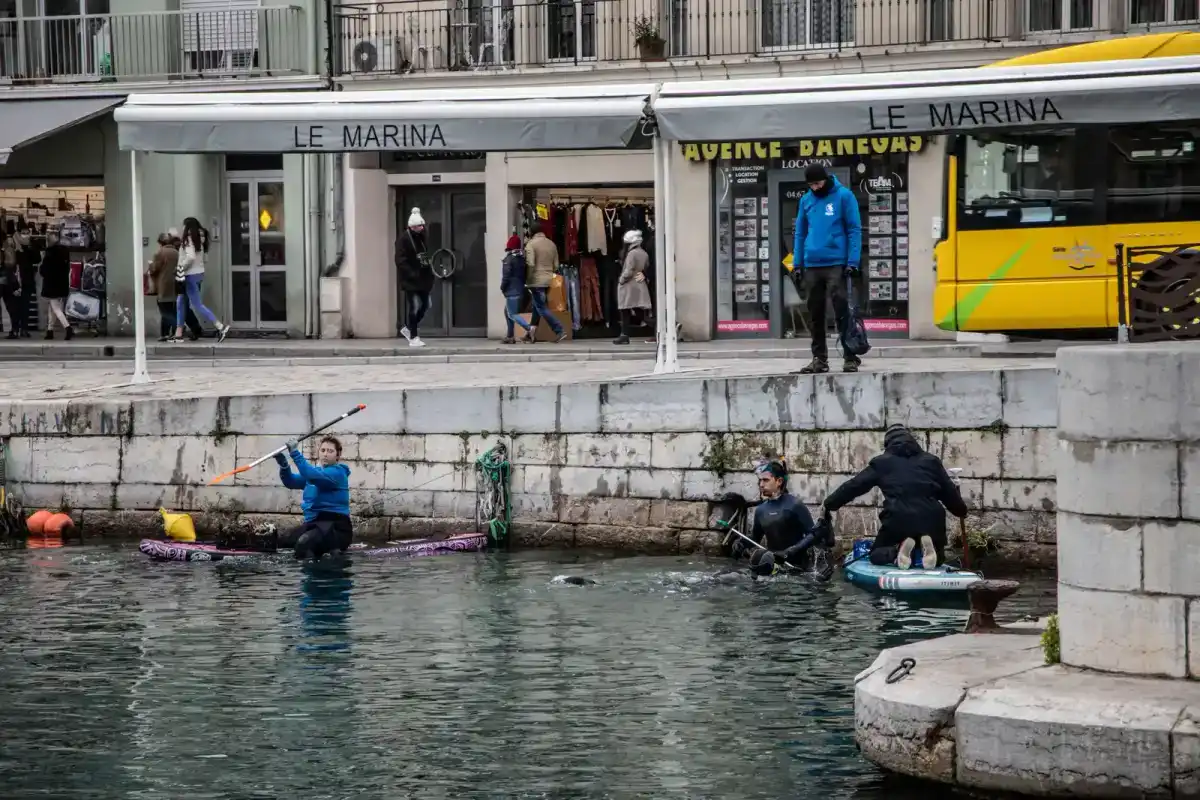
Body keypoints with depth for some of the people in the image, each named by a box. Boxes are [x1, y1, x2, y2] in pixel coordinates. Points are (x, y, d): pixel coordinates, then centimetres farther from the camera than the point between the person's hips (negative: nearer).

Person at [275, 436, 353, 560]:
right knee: (280, 543, 14)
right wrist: (283, 465, -9)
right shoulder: (315, 470, 18)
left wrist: (295, 453, -29)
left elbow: (313, 476, -28)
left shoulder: (337, 472, -11)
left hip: (335, 527, -10)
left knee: (303, 544, -36)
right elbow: (291, 482, 11)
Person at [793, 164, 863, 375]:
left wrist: (853, 261, -12)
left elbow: (854, 230, -5)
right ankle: (819, 358, 16)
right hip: (812, 265, 5)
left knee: (842, 311, -6)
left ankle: (850, 357, -1)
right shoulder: (806, 200, 11)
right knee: (815, 314, 9)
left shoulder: (844, 196, -3)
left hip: (836, 264, -5)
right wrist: (797, 263, 8)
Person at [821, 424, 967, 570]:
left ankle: (898, 551, -15)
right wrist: (962, 511, 40)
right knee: (937, 558, 25)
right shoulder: (931, 461, 20)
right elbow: (949, 492, 23)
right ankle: (927, 549, -13)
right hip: (931, 520, 2)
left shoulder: (881, 463, 15)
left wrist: (829, 504, 28)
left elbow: (853, 486, 17)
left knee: (876, 555, 20)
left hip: (898, 520, -2)